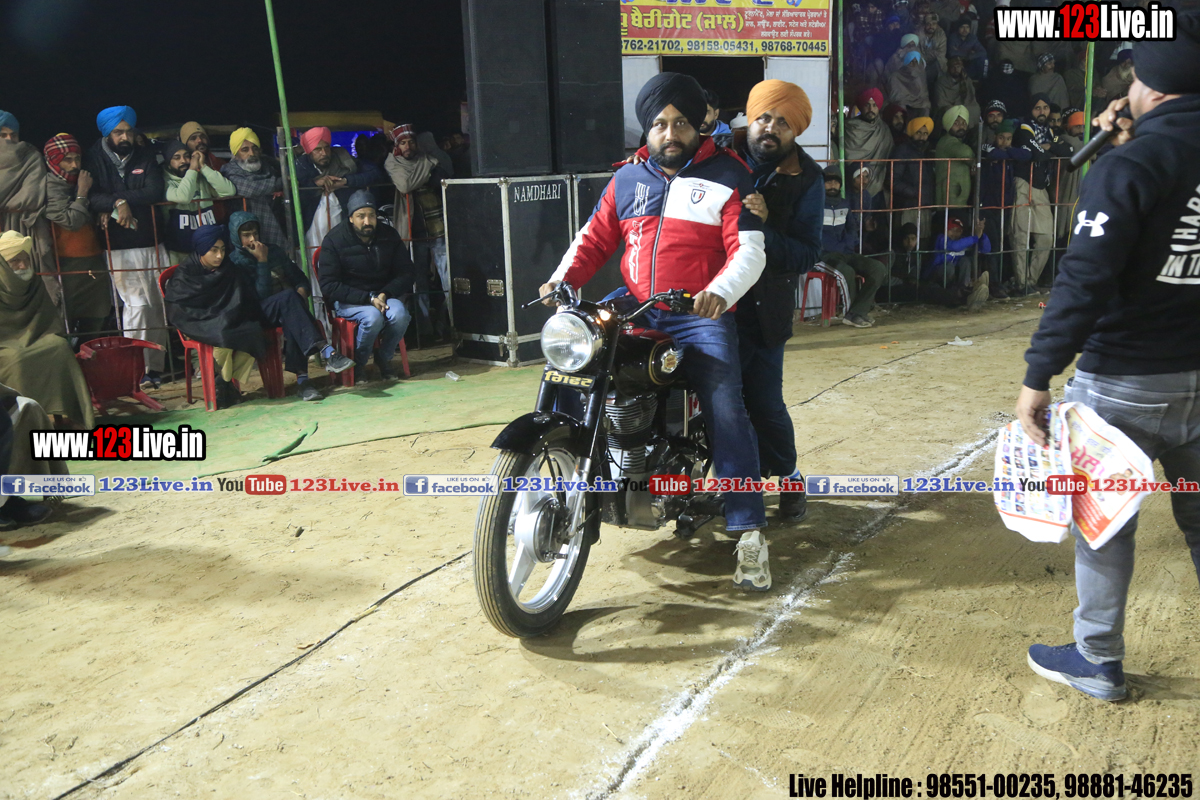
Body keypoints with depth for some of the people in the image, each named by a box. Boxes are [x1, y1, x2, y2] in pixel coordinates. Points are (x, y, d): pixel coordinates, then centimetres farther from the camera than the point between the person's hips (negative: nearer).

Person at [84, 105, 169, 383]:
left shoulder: (146, 157, 12)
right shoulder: (95, 159, 4)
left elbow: (156, 191, -5)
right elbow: (91, 198, -11)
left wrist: (119, 200, -12)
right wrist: (118, 203, -23)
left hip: (152, 243, 4)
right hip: (120, 248, -3)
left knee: (159, 304, 2)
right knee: (137, 304, -12)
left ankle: (155, 366, 11)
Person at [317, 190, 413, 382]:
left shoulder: (388, 235, 2)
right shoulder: (334, 240, -9)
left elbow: (406, 273, 4)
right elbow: (329, 285, -14)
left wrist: (385, 294, -16)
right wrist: (368, 298, -23)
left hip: (385, 294, 3)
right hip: (349, 300, -3)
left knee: (399, 314, -30)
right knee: (373, 317, -35)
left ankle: (384, 359, -2)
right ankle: (359, 364, -7)